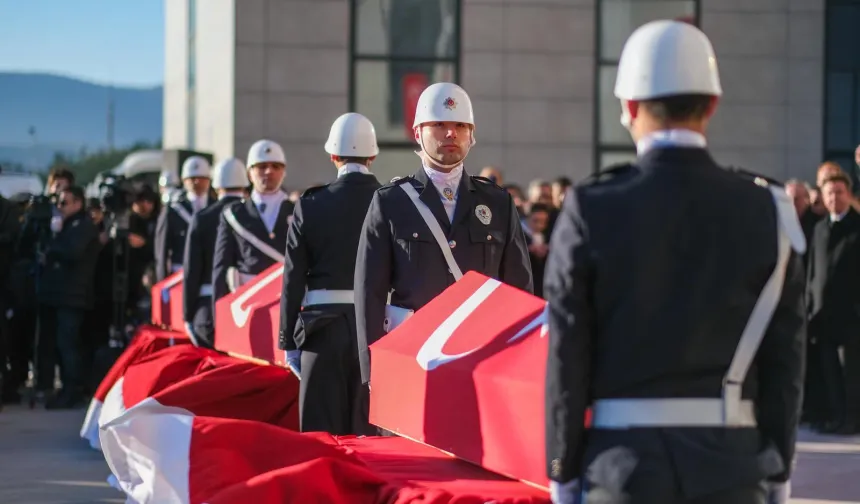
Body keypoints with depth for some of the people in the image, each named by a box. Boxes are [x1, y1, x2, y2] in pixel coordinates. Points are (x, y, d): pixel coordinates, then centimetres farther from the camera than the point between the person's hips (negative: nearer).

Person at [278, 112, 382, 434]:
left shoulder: (311, 205, -2)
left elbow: (294, 278, 0)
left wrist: (289, 341, 6)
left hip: (324, 326, -1)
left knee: (321, 432, 4)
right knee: (370, 430, 6)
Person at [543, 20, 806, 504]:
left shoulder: (591, 211, -6)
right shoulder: (767, 211, -1)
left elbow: (567, 356, -4)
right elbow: (785, 356, 1)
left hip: (626, 460, -1)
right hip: (731, 464, 1)